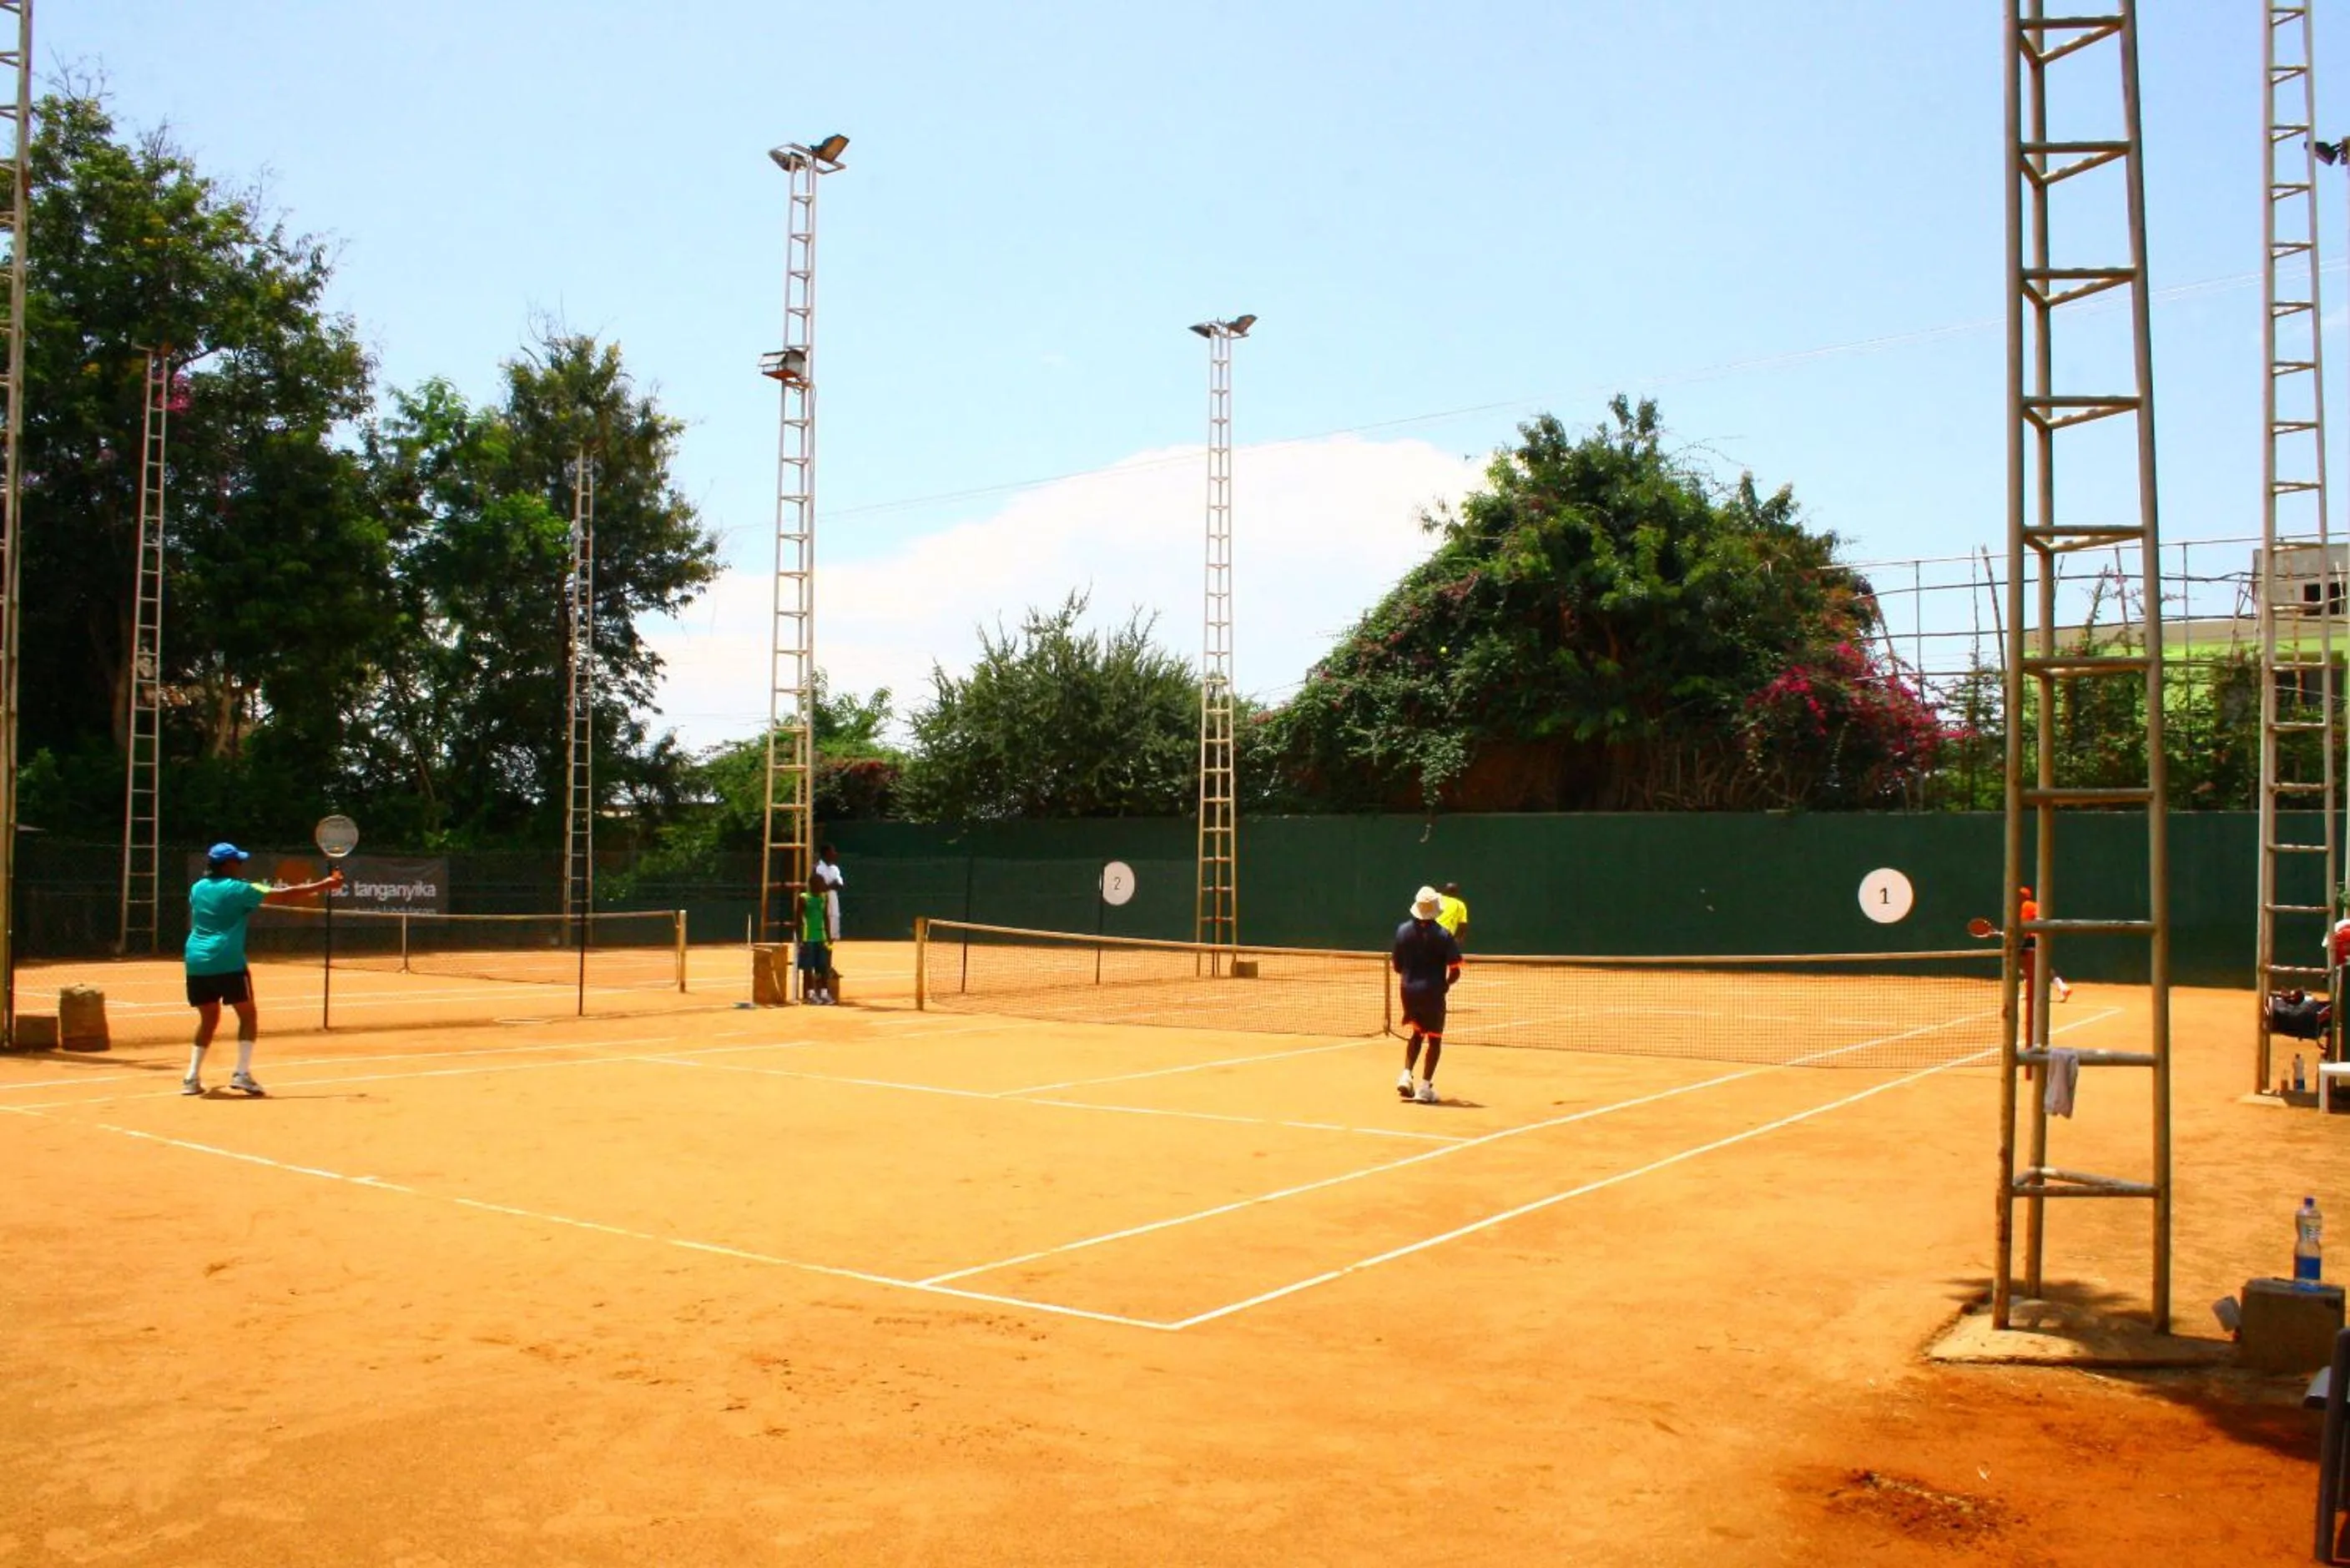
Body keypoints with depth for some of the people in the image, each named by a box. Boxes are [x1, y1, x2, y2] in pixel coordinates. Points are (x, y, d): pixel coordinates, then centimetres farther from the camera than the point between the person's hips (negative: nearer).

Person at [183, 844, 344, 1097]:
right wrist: (324, 885, -3)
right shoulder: (238, 889, -6)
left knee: (208, 1019, 17)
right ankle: (242, 1073, -6)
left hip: (196, 962, 6)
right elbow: (284, 896, -7)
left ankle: (192, 1078, 12)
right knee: (248, 1015, 4)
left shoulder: (197, 888, 12)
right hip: (228, 962, -6)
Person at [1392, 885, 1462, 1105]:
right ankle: (1424, 1086, 7)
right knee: (1434, 1038, 9)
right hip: (1433, 992, -4)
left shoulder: (1403, 930, -2)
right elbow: (1454, 971, -12)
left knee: (1417, 1033, 24)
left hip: (1409, 991, 4)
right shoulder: (1443, 935, -12)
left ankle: (1406, 1075, 11)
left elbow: (1397, 966, 4)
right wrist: (1445, 984, 7)